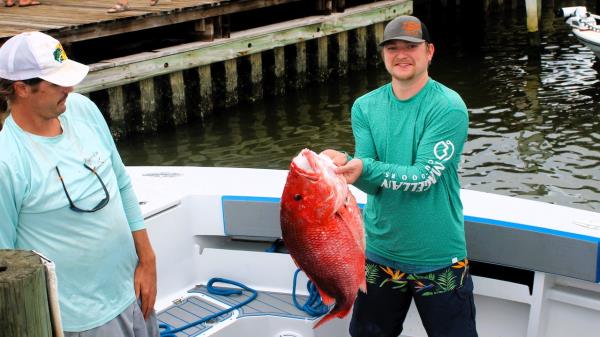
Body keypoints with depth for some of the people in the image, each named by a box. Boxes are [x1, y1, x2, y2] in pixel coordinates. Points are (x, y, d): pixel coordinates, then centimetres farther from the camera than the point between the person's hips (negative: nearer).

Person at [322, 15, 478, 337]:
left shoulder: (448, 107, -14)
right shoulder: (365, 107, 0)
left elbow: (425, 176, -22)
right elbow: (371, 184, -7)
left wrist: (365, 168, -36)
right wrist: (346, 164, -29)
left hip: (438, 259, -4)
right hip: (380, 252, 4)